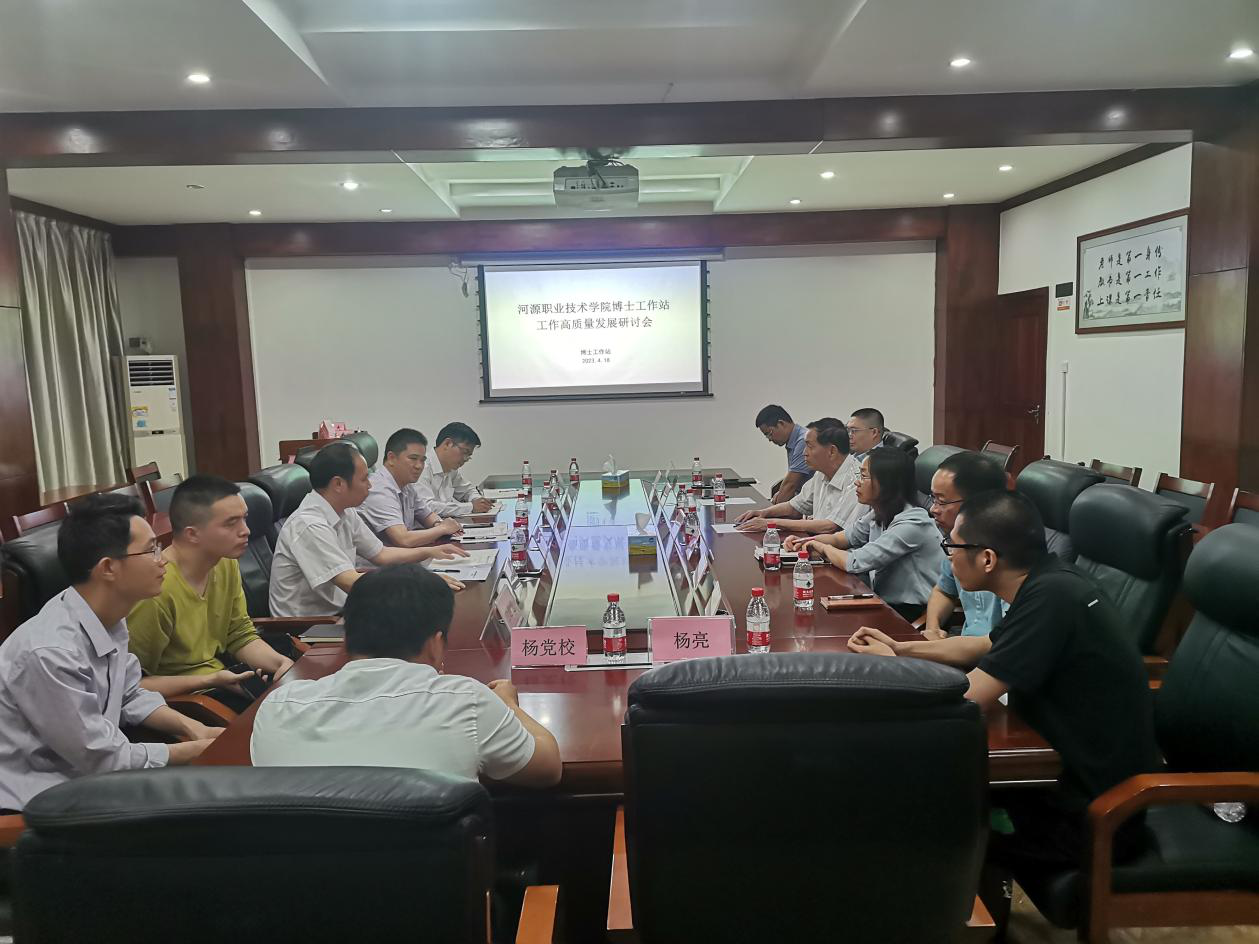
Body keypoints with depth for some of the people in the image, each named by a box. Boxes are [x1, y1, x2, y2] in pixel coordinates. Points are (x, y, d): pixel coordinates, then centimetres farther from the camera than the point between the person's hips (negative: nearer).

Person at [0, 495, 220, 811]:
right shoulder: (51, 653, -31)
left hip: (81, 767, 8)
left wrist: (193, 728, -5)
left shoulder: (107, 616, -6)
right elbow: (106, 760, -23)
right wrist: (198, 750, -12)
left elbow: (130, 696, 9)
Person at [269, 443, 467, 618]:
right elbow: (352, 583, -29)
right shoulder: (309, 525, -23)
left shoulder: (345, 513, 4)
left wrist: (430, 552, 7)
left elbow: (380, 554, 17)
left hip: (337, 611, 8)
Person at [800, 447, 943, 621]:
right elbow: (849, 537, 19)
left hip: (912, 613, -7)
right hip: (885, 602, 7)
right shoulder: (878, 514, 2)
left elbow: (855, 563, -26)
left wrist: (823, 548, -6)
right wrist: (810, 541, 1)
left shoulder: (912, 523, -24)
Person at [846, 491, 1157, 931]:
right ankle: (987, 907, 34)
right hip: (1086, 776, 8)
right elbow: (986, 646, 18)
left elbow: (963, 701, -27)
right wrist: (902, 649, 15)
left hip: (1092, 814, -8)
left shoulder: (1050, 597, -28)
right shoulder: (1047, 580, -1)